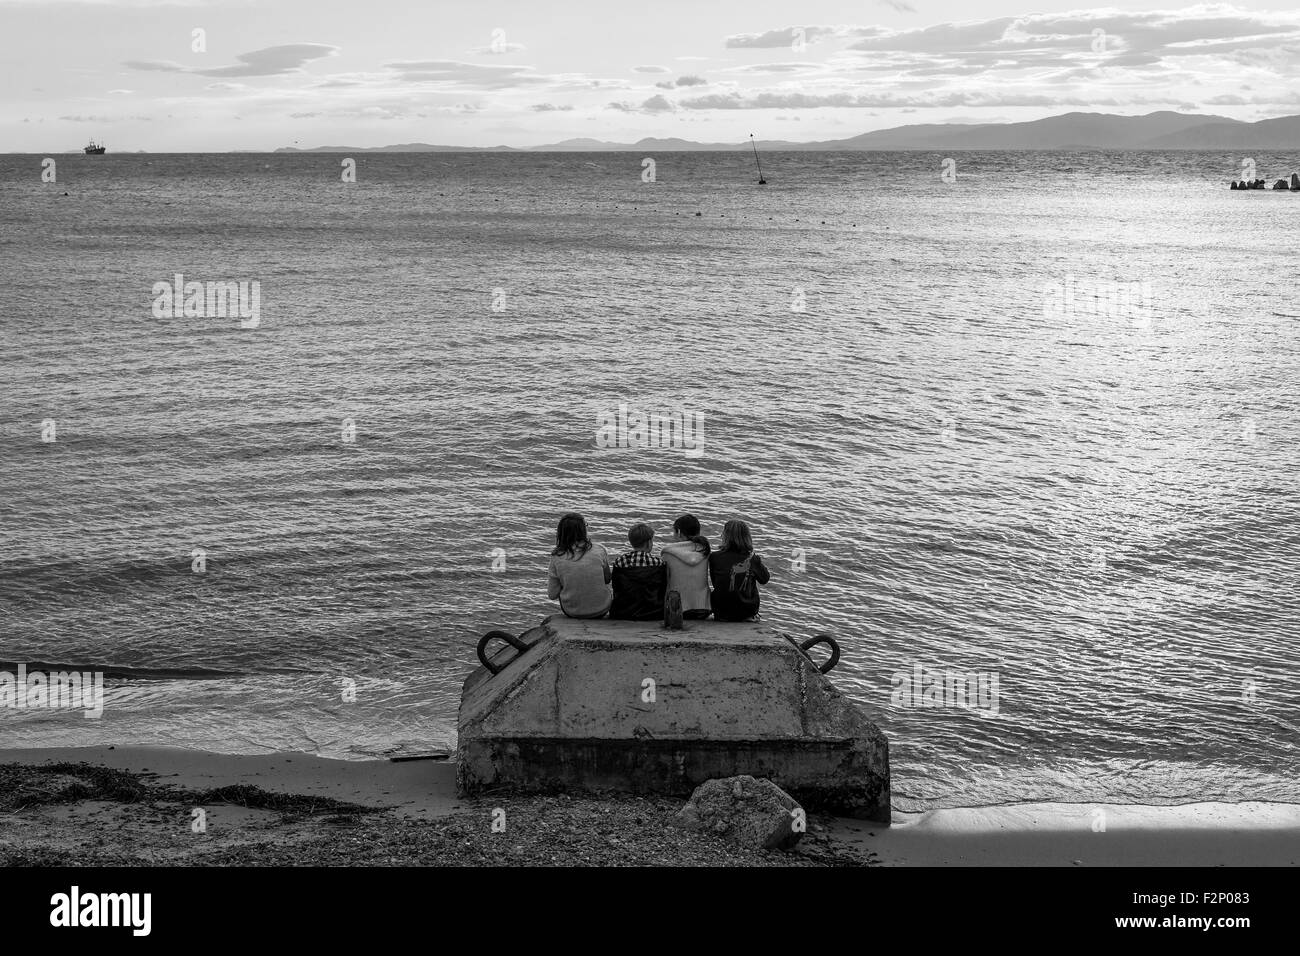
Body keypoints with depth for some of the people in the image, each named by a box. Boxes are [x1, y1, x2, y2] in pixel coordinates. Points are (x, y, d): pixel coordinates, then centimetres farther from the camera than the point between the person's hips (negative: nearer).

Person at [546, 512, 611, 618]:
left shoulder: (557, 558, -15)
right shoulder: (599, 551, -15)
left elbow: (552, 595, -9)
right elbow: (607, 579, 1)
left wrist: (549, 577, 10)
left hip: (572, 612, 1)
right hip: (600, 610, -1)